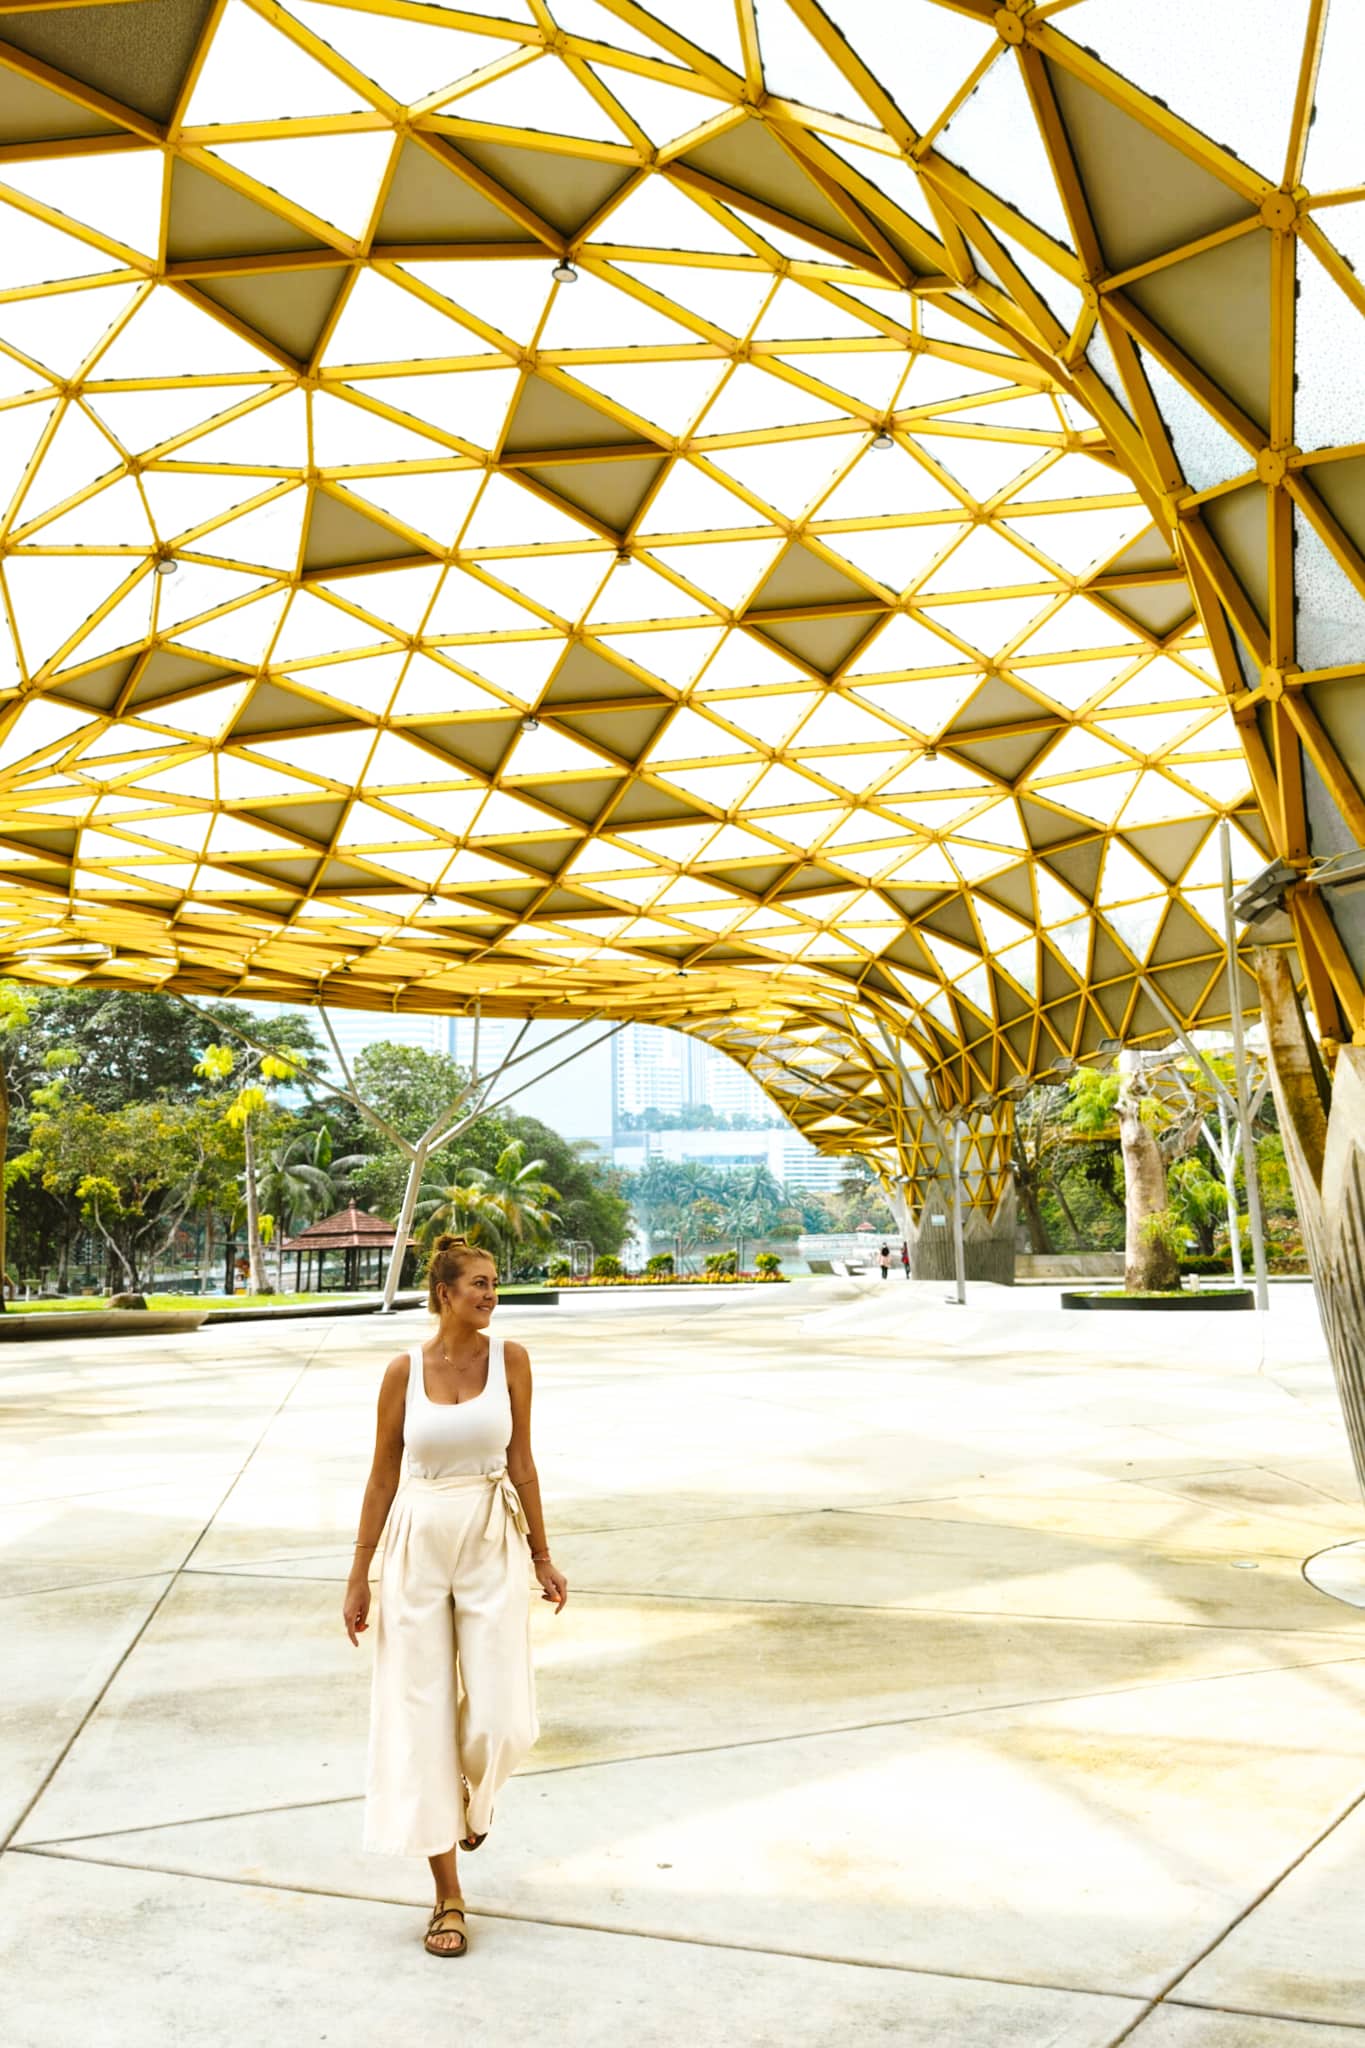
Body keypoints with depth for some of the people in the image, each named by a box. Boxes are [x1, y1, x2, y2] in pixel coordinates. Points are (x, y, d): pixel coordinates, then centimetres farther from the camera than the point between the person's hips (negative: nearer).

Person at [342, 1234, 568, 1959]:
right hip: (418, 1544, 0)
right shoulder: (404, 1369, -5)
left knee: (500, 1717, -1)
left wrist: (542, 1558, 5)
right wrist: (359, 1575, 3)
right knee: (423, 1715, 5)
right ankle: (448, 1894, 21)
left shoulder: (510, 1358, -3)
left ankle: (472, 1790, 38)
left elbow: (521, 1463, 3)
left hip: (493, 1545, 0)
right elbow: (382, 1474, 2)